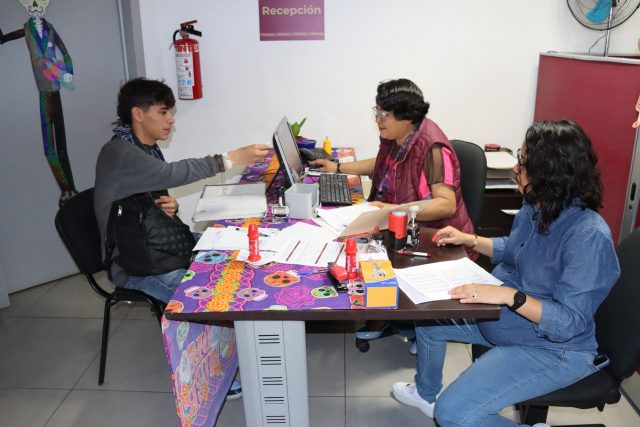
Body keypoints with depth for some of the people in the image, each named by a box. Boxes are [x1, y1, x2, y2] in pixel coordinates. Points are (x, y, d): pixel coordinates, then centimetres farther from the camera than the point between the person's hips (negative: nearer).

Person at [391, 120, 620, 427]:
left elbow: (569, 323, -30)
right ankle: (426, 394, 41)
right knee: (427, 317, 17)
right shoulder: (535, 206, -5)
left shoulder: (588, 235, -30)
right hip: (502, 317, 9)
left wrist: (509, 295, -36)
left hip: (551, 347, -9)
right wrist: (469, 239, 6)